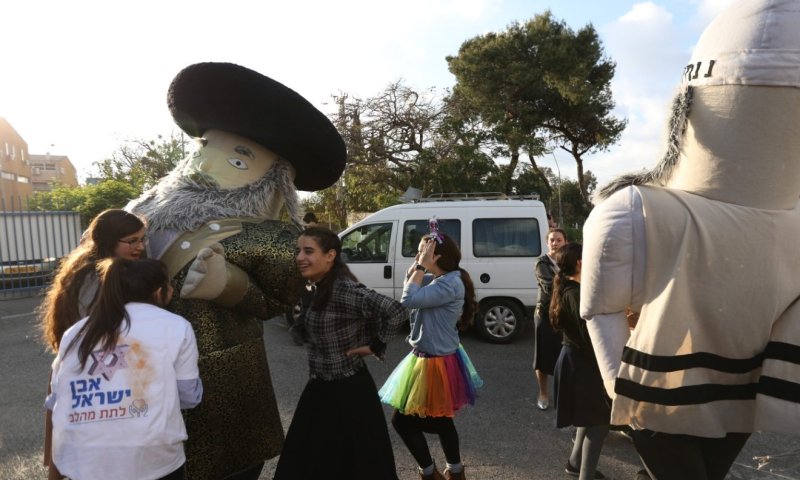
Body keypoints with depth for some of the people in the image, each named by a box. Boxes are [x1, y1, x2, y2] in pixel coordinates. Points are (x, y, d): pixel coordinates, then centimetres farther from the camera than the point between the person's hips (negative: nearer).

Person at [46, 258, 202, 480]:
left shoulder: (75, 333, 11)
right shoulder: (175, 326, -1)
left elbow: (55, 400, 18)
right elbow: (190, 397, 4)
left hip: (79, 462, 4)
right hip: (149, 461, -4)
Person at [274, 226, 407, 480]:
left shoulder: (344, 289, -24)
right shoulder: (317, 289, 4)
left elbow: (396, 312, -34)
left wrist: (374, 345, -21)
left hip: (347, 393, -9)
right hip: (320, 390, 9)